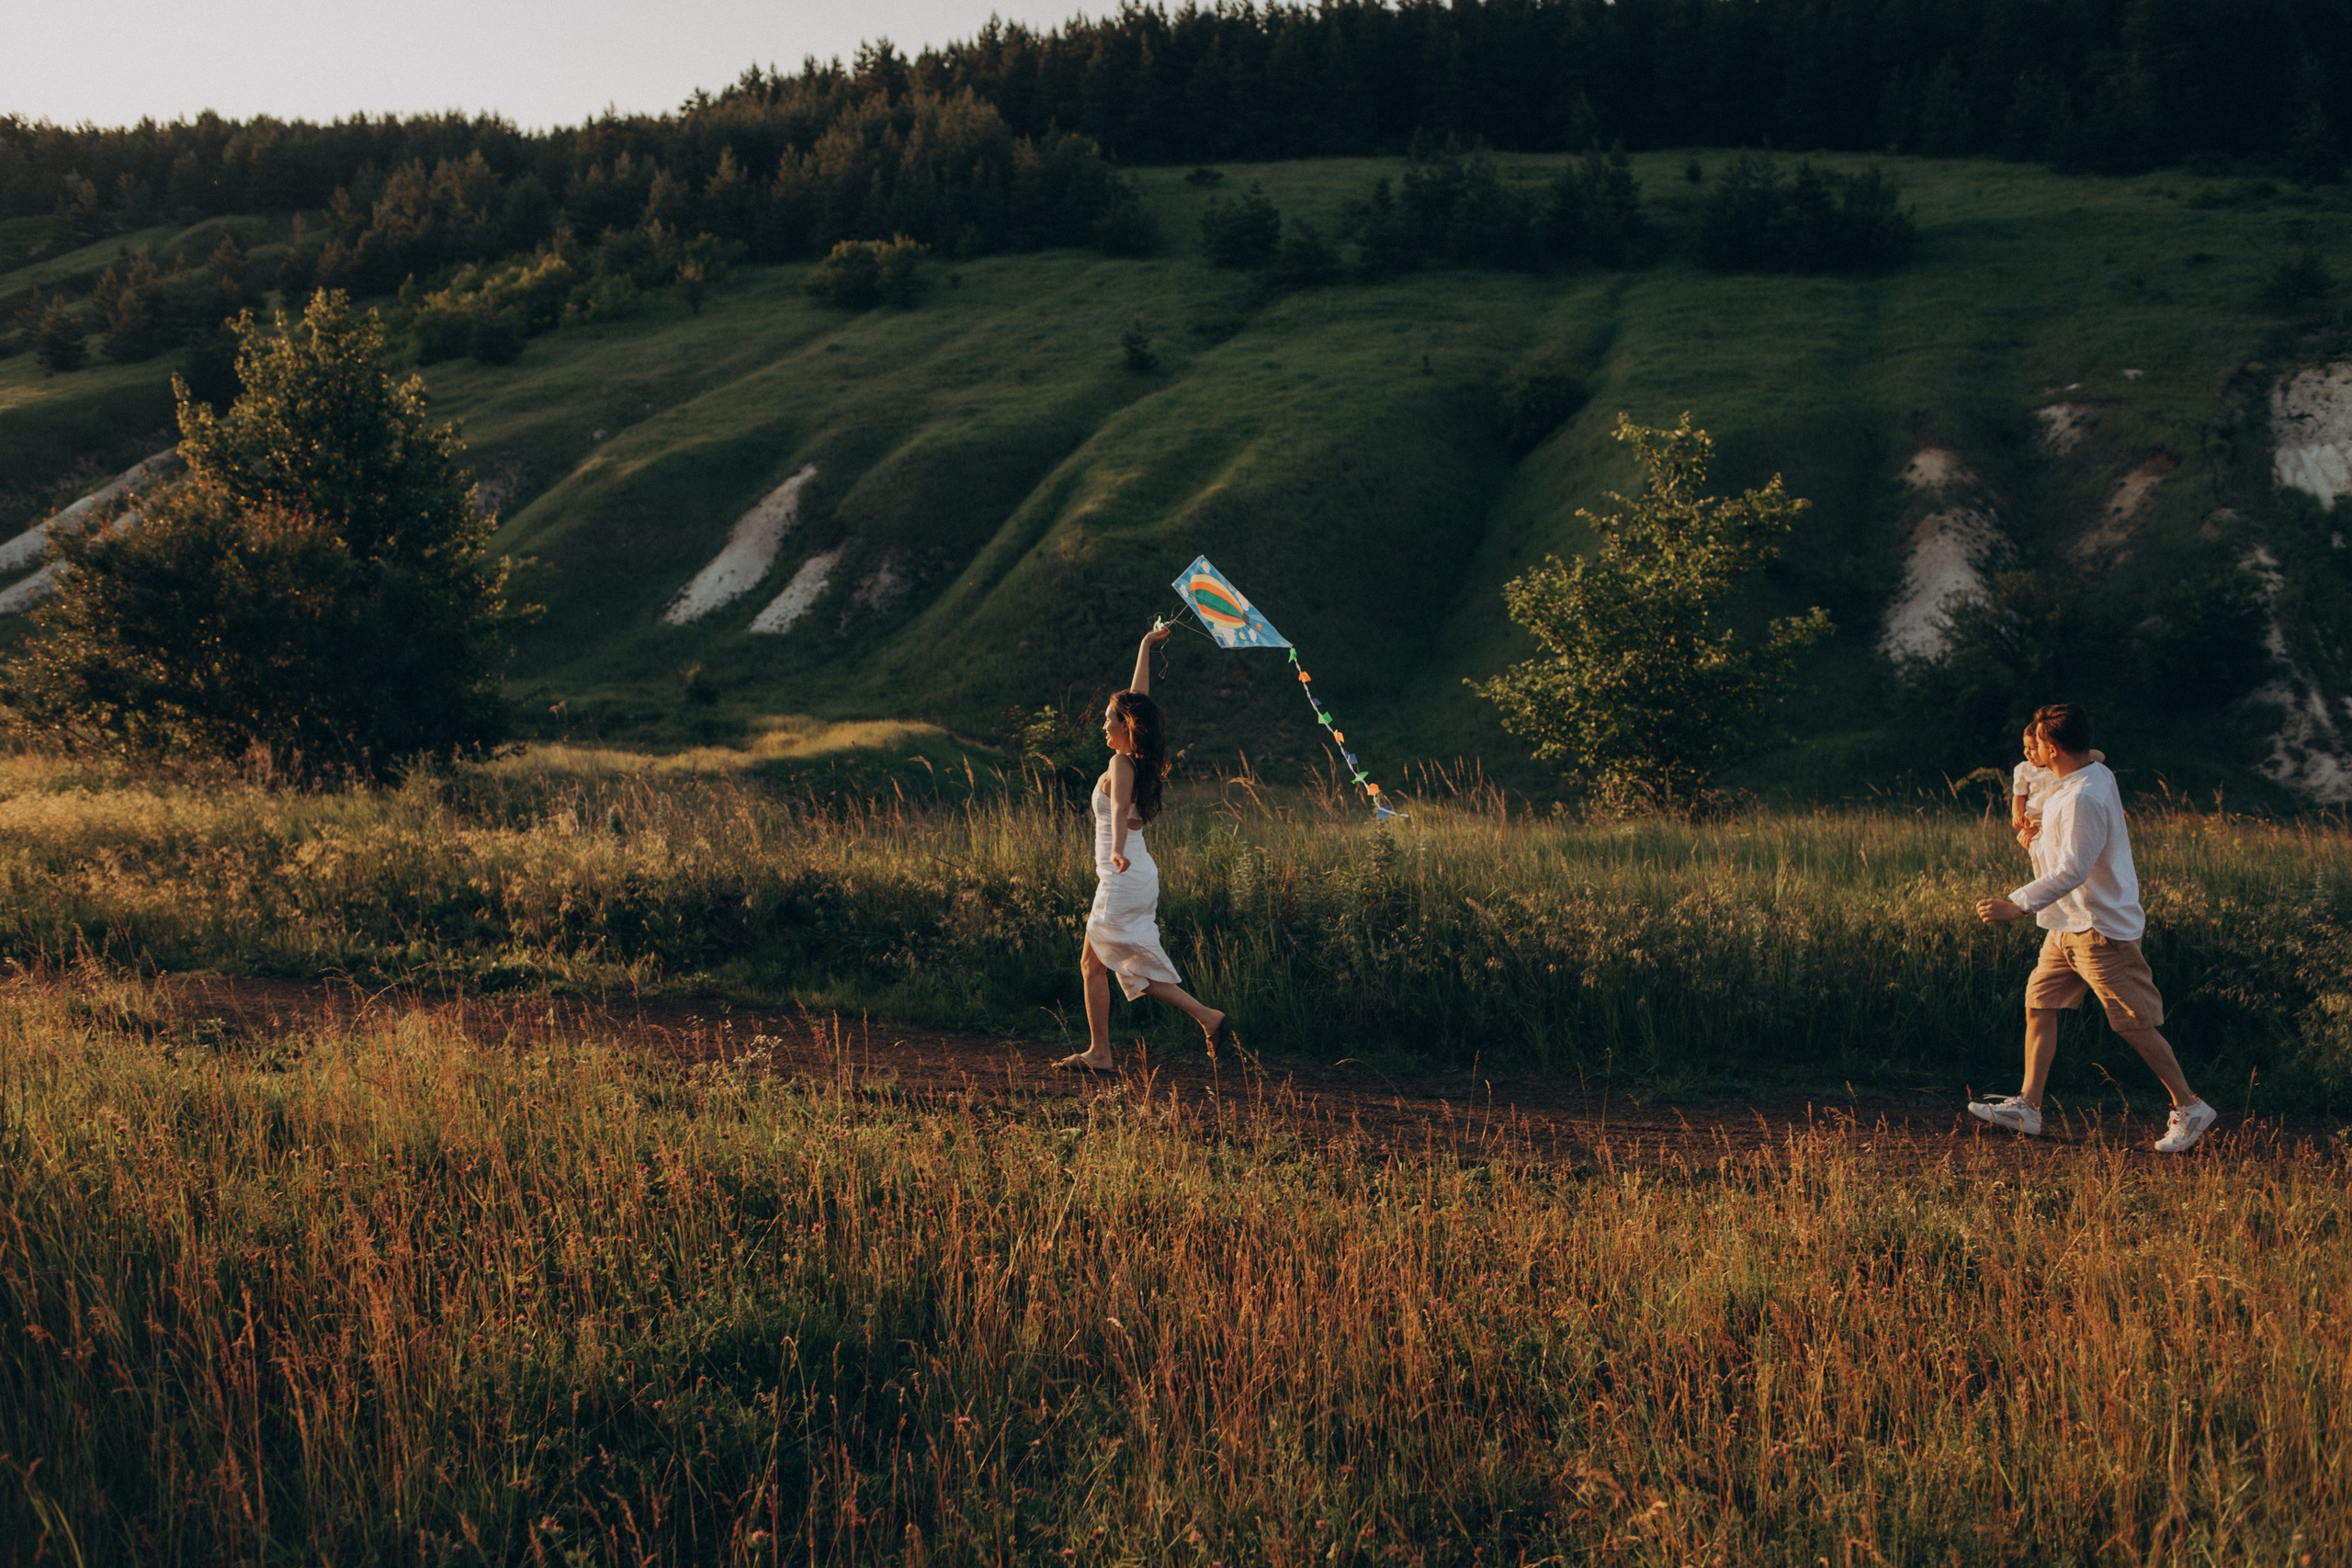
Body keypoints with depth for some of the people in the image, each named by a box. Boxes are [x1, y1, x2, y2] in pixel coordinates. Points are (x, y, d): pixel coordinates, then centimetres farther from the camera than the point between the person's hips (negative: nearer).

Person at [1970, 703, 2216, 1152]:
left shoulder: (2084, 799, -25)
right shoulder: (2096, 773, 6)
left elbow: (2071, 871, -31)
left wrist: (2016, 906, -33)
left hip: (2102, 929, -10)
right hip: (2069, 925, 10)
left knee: (2134, 1025, -2)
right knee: (2039, 1004, 8)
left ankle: (2190, 1109, 12)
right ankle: (2027, 1107, 12)